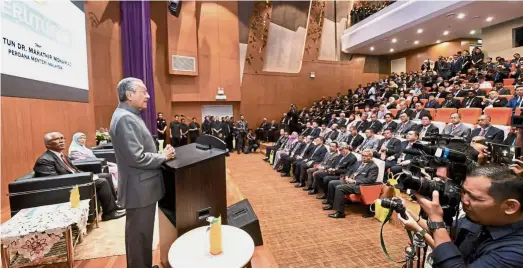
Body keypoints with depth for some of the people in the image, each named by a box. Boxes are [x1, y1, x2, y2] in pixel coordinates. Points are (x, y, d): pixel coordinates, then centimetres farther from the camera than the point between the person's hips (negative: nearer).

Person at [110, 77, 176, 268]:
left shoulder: (130, 116, 12)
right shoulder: (125, 118, -21)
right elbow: (136, 158, -26)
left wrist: (161, 153, 3)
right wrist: (164, 157, -13)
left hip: (143, 186, 10)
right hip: (139, 188, -10)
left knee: (143, 234, 22)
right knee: (139, 235, 6)